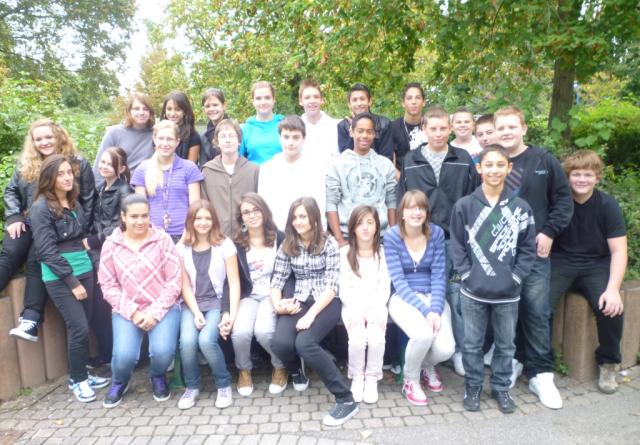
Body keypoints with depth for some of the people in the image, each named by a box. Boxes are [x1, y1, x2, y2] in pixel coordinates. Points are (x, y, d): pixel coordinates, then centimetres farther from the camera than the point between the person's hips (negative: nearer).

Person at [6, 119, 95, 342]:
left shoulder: (78, 163, -1)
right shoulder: (24, 163, 10)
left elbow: (88, 200, -2)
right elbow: (11, 191, 15)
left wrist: (81, 230, -9)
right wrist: (14, 217, -2)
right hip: (28, 222, 5)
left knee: (36, 262, -20)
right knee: (9, 255, -16)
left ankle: (31, 319, -22)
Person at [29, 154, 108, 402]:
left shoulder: (74, 202, 11)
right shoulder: (41, 208, -9)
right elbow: (47, 251, -13)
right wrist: (72, 282, -15)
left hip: (84, 269, 6)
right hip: (59, 277, -6)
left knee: (83, 326, 9)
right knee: (79, 328, -6)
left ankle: (81, 374, 24)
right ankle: (77, 380, 13)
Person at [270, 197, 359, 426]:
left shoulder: (329, 243, -3)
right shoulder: (287, 245, 8)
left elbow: (331, 286, -11)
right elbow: (276, 282, 6)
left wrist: (311, 314, -22)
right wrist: (278, 304, -15)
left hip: (326, 303, -3)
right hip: (298, 302, 3)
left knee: (304, 343, -30)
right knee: (280, 343, -25)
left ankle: (346, 399, -17)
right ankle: (296, 370, 13)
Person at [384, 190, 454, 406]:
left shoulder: (436, 234, -2)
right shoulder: (391, 236, -9)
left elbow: (439, 276, -4)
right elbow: (398, 280, -13)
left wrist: (436, 309, -18)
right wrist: (425, 310, -21)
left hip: (433, 296, 3)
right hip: (403, 298, -2)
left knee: (445, 349, -19)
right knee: (423, 334, -31)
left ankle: (428, 365, 21)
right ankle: (410, 379, 2)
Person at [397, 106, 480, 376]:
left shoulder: (464, 160, 5)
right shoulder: (410, 161, 6)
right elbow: (402, 201, 7)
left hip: (456, 240, 0)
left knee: (457, 297, 3)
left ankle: (460, 351, 18)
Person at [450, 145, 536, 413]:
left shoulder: (520, 207, 0)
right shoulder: (464, 206, -5)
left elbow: (527, 248, 3)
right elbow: (458, 245, -2)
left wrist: (516, 277, -6)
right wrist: (467, 274, -9)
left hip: (508, 293, 2)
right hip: (473, 291, -1)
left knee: (506, 344, 16)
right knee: (472, 344, 11)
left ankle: (501, 388, 35)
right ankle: (472, 387, 30)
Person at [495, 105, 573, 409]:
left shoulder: (544, 161, 2)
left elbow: (564, 199, 6)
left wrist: (550, 232, -3)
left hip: (534, 250, -1)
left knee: (537, 311, -1)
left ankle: (540, 374, 11)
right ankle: (513, 361, 26)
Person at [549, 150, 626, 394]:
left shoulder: (608, 205, -5)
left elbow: (619, 251, -7)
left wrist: (613, 288, -21)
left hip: (596, 265, 1)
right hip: (560, 262, 0)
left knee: (611, 308, -25)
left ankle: (608, 364, 6)